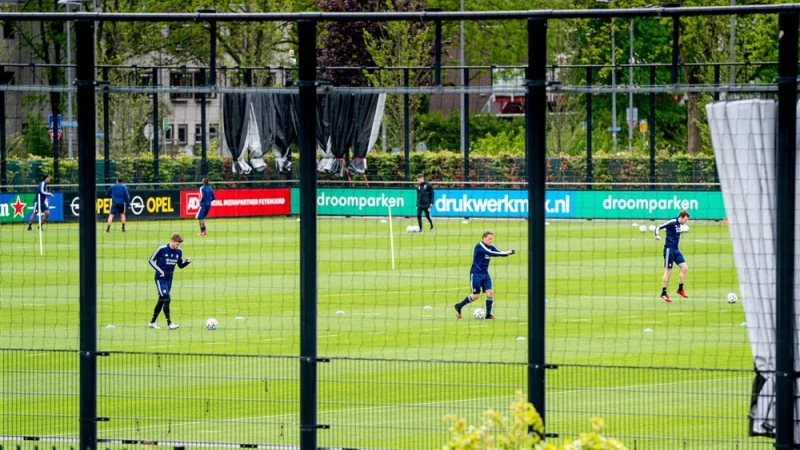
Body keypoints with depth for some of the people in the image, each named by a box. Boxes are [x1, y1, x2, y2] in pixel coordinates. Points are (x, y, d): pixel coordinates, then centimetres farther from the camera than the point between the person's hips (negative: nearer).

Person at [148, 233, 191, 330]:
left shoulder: (178, 251, 2)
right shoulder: (162, 249, -13)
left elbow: (180, 265, 13)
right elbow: (151, 260, -5)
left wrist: (187, 262, -9)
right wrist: (160, 271, -16)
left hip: (169, 279, 6)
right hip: (160, 278, -6)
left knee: (161, 301, 10)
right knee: (166, 299, -15)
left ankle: (152, 322, 21)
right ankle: (169, 323, -12)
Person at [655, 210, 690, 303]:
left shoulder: (678, 224, 9)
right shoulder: (672, 222, -14)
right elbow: (658, 227, -19)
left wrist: (681, 231, 41)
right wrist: (657, 235, -37)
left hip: (675, 250, 8)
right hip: (669, 249, -8)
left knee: (684, 268, 3)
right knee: (668, 271, -4)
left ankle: (680, 289, 14)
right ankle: (663, 293, 5)